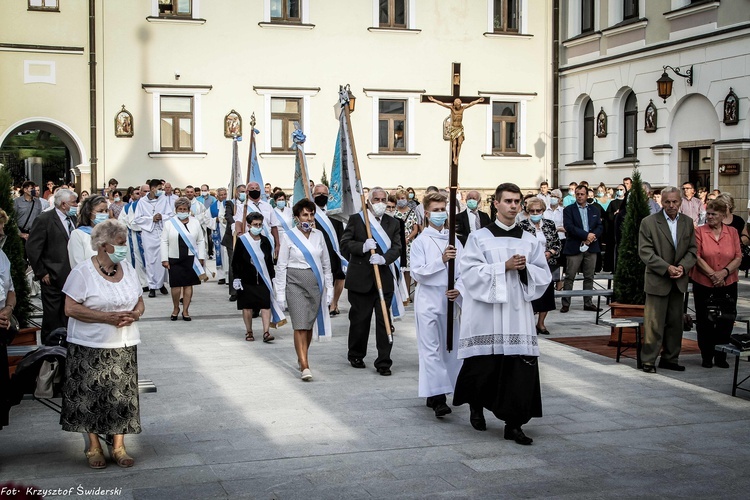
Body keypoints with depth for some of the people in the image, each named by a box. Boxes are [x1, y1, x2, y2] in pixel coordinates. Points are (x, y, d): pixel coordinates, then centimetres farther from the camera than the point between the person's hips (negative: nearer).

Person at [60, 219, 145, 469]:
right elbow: (71, 308, -15)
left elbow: (139, 302, 14)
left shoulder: (127, 269, 8)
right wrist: (107, 317, -20)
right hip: (91, 347, -4)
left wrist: (134, 314, -10)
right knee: (92, 396, 2)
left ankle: (119, 445, 16)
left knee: (122, 394, 5)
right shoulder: (83, 272, -9)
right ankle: (94, 447, 17)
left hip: (124, 346, 4)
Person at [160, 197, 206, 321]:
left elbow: (201, 241, 7)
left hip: (191, 259, 1)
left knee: (188, 284, 3)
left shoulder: (195, 223, 6)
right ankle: (175, 308, 18)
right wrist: (164, 259, -4)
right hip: (174, 259, -1)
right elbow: (164, 242, 2)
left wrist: (201, 257, 2)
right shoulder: (169, 223, 3)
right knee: (175, 285, -1)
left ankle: (185, 310, 12)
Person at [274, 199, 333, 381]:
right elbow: (281, 266, 1)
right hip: (296, 283, -4)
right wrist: (280, 292, -2)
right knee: (300, 325, -11)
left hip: (316, 283, 4)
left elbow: (326, 262, 15)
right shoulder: (289, 237, -1)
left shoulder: (318, 235, 9)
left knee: (310, 324, 10)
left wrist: (329, 286, 12)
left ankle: (301, 358, 30)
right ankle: (305, 366, -14)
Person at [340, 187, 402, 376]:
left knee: (384, 321, -1)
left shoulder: (393, 223, 11)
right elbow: (345, 245, -1)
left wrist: (384, 258, -19)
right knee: (359, 319, 8)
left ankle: (383, 362, 3)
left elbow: (396, 248, 1)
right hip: (360, 279, -1)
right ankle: (356, 355, 27)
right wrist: (363, 247, -18)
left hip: (385, 280, 2)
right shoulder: (356, 220, 4)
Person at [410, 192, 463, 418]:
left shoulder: (454, 241, 9)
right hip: (428, 299, -5)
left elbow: (463, 271, 9)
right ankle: (437, 398, -12)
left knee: (448, 347, 8)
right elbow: (418, 273, -10)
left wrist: (458, 289, -9)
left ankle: (433, 394, 19)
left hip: (450, 300, 5)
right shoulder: (421, 242, -2)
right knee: (431, 349, -9)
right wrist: (441, 260, -20)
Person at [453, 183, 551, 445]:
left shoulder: (530, 241, 11)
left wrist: (525, 268, -11)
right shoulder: (479, 237, 2)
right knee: (483, 365, 4)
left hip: (518, 313, 2)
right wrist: (505, 267, -16)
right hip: (486, 314, -2)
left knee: (520, 368, -5)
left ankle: (514, 423, 3)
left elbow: (544, 276, 9)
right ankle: (476, 407, 33)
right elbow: (471, 272, -9)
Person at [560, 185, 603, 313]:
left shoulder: (594, 210, 14)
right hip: (574, 248, -4)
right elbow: (569, 227, -11)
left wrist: (592, 237, -12)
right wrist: (586, 235, -17)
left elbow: (600, 227, 7)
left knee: (589, 277, 6)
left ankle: (588, 303, 13)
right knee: (569, 277, -3)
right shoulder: (569, 210, 2)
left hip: (591, 248, 4)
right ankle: (565, 304, 1)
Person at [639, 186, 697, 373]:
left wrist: (682, 267, -11)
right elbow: (645, 252, -11)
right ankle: (648, 361, 4)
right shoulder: (649, 222, -6)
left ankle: (670, 358, 22)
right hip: (657, 280, -5)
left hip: (679, 281, 5)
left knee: (675, 322, 11)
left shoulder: (687, 223, 8)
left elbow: (692, 250, 8)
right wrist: (667, 268, -18)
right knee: (654, 323, -5)